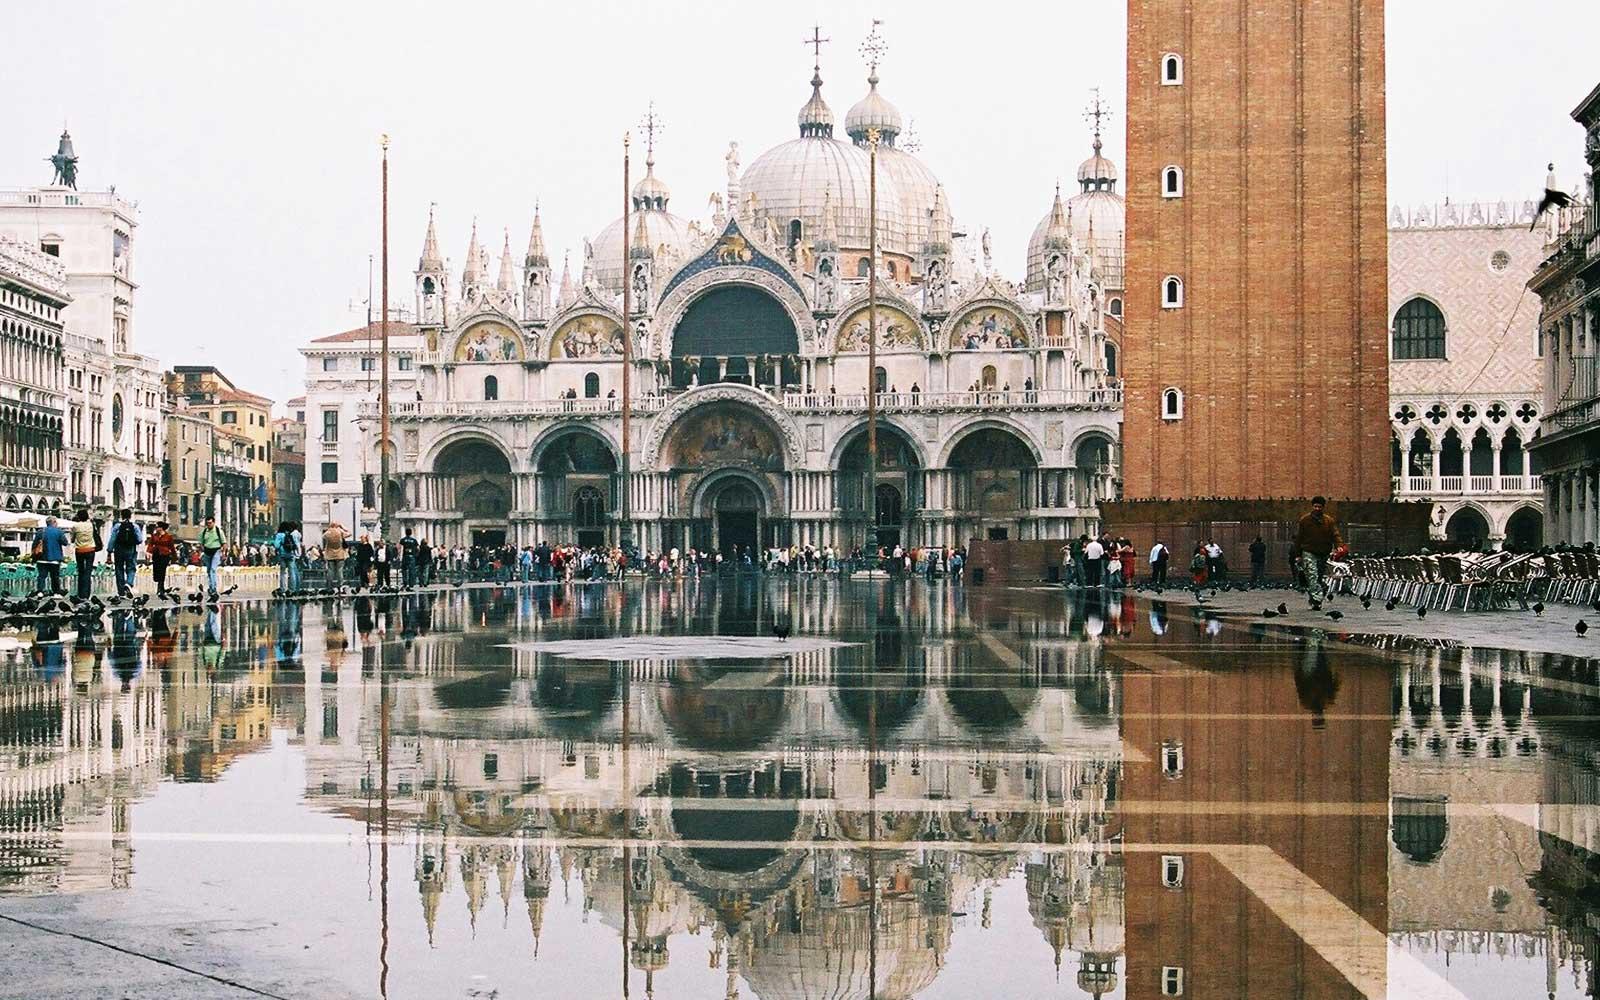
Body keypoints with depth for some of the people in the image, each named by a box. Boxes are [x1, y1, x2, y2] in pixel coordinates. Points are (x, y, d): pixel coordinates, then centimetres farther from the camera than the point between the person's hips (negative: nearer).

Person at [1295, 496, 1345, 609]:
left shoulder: (1329, 521, 6)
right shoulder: (1305, 520, 3)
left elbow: (1335, 535, -2)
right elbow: (1299, 537, 7)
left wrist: (1339, 546, -23)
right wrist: (1298, 554, 5)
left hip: (1324, 554, 3)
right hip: (1309, 553, -3)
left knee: (1321, 578, 8)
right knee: (1312, 576, -20)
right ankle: (1317, 600, -32)